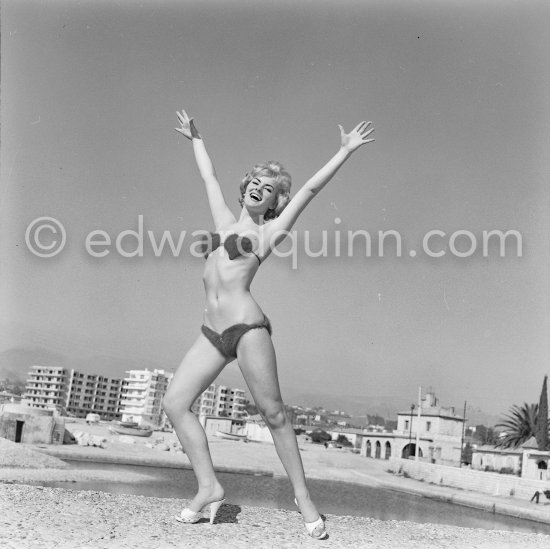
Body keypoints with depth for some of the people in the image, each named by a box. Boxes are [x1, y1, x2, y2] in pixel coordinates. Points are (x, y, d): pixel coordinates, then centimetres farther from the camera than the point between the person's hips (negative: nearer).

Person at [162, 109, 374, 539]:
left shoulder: (268, 231, 5)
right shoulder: (225, 222, 20)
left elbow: (310, 189, 2)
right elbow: (209, 176, 33)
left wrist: (345, 152, 1)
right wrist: (195, 138, 44)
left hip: (247, 327, -6)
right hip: (212, 332, 6)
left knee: (273, 412, -6)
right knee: (175, 403, -3)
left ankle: (303, 496, 5)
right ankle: (209, 487, 4)